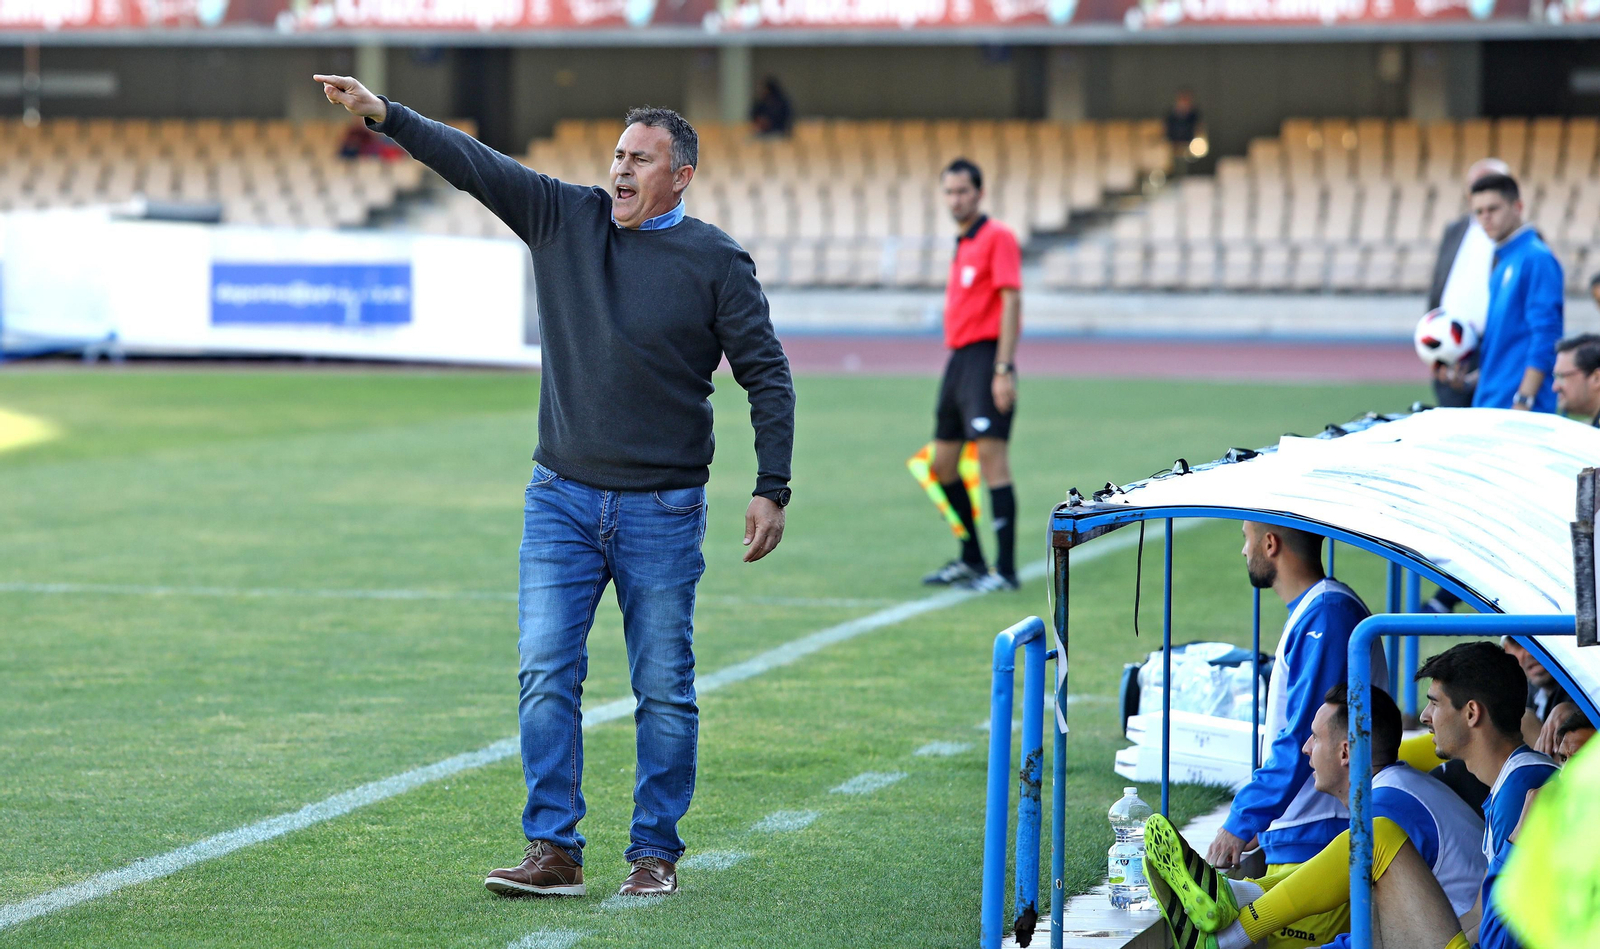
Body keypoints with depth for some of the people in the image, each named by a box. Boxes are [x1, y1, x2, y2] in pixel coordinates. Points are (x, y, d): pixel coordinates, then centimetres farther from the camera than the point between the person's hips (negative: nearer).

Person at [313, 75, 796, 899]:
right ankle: (552, 849, 0)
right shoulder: (566, 220, 5)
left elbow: (767, 375, -1)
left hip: (662, 510, -3)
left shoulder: (716, 262, -3)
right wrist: (384, 115, -13)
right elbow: (474, 164, -2)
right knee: (545, 674, -4)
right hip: (561, 499, 3)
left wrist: (772, 489, -7)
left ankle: (655, 851, 13)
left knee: (663, 690, 3)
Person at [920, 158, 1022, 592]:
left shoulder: (997, 237, -7)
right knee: (943, 464, 10)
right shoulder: (961, 245, 19)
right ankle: (971, 560, 20)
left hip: (986, 357, -9)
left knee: (991, 456, -13)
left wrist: (1003, 370, -20)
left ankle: (1006, 569, -12)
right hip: (957, 359, 9)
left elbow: (1011, 301, -14)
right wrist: (956, 363, 19)